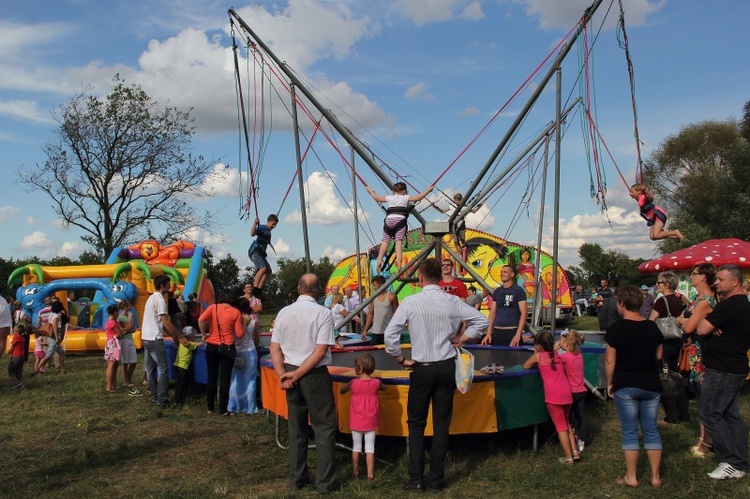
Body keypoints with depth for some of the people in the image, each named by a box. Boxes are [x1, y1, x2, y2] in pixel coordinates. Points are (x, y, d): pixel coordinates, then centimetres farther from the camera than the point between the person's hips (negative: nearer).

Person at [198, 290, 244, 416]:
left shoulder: (213, 307, -1)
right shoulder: (236, 312, -3)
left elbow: (201, 320, -17)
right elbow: (239, 334, -5)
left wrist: (204, 334, -4)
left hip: (211, 347, 2)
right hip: (227, 348, -2)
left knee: (211, 378, 14)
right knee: (225, 379, 4)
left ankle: (210, 407, 22)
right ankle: (223, 410, 7)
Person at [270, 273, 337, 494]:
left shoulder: (284, 312, 2)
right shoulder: (323, 313, -10)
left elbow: (275, 348, 0)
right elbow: (321, 351, -15)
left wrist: (282, 374, -5)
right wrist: (297, 375, -13)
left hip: (290, 374, 5)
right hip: (315, 375, -4)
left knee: (296, 427, 15)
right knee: (324, 427, 5)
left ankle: (296, 478, 23)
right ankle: (325, 482, 6)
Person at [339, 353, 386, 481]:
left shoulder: (353, 383, -13)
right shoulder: (376, 383, -9)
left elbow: (341, 391, 4)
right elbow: (384, 388, 13)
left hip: (356, 421, 0)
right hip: (370, 421, 0)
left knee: (356, 447, 14)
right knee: (370, 447, 7)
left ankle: (355, 471, 23)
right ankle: (370, 474, 7)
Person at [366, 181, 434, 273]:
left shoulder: (389, 198, 21)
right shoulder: (405, 198, 15)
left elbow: (377, 198, 31)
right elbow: (418, 198, 8)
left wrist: (370, 190, 47)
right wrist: (428, 190, 19)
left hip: (389, 219, 2)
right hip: (400, 220, -2)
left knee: (385, 240, 3)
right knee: (399, 241, -9)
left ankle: (379, 260, -10)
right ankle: (398, 259, -28)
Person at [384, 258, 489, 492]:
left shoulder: (411, 302, -9)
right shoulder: (453, 301, -1)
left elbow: (390, 334, -13)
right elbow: (482, 321, 4)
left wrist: (402, 360, -2)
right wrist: (460, 339, 10)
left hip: (422, 369, -2)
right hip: (447, 367, 3)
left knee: (416, 424, 10)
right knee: (441, 424, 10)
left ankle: (416, 479, 10)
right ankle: (437, 479, 16)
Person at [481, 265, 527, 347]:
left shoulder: (518, 291, -2)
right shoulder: (496, 292, 12)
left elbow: (523, 313, -7)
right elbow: (492, 313, 13)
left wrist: (518, 334, -15)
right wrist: (488, 333, 4)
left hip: (512, 332, -4)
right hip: (496, 332, 4)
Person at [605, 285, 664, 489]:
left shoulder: (616, 329, -11)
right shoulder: (653, 327, 1)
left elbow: (610, 361, -9)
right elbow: (658, 356, 12)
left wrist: (610, 383, 4)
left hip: (625, 386, -4)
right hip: (651, 385, 4)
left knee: (630, 432, 6)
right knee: (651, 430, 12)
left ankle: (631, 477, 13)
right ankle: (655, 477, 18)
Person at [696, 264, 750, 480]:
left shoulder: (728, 305, -20)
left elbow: (701, 330, -21)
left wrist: (706, 317, -2)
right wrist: (714, 327, -7)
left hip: (722, 370, -10)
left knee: (709, 413, -3)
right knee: (731, 414, 14)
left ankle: (731, 461, -1)